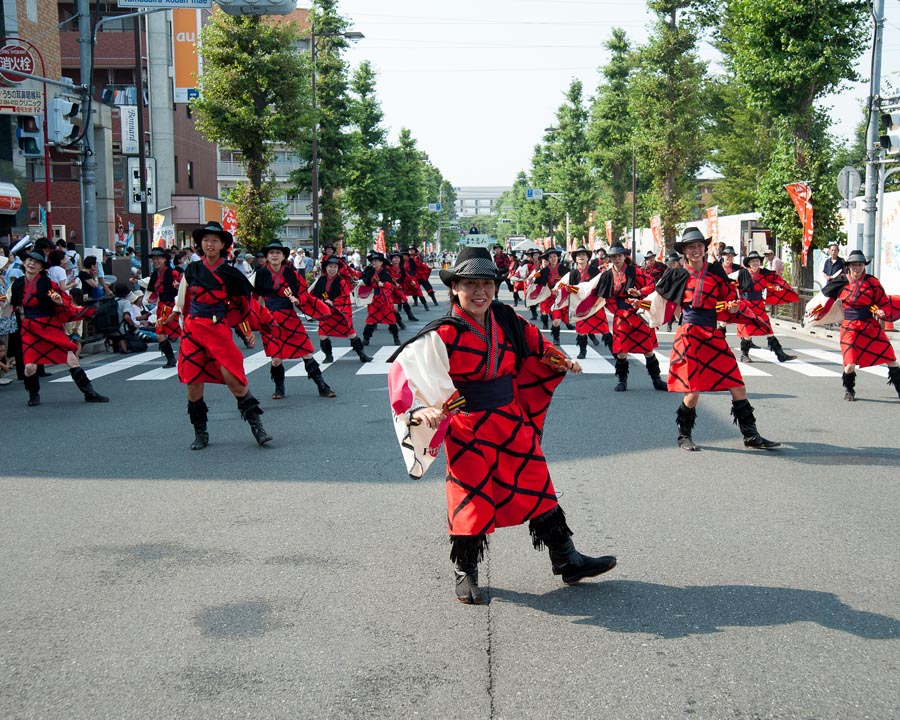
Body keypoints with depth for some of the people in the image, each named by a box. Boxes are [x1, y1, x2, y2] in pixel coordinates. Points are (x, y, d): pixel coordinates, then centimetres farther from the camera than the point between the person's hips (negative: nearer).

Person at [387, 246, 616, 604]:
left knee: (537, 488, 12)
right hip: (467, 430, -5)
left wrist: (559, 361, 14)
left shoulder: (506, 320, 0)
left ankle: (567, 561, 25)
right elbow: (406, 370, -24)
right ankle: (465, 573, 24)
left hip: (512, 422, 5)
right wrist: (420, 409, -37)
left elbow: (533, 343, 22)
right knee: (471, 500, 3)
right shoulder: (443, 335, -17)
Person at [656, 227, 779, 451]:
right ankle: (684, 436, 15)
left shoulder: (715, 271, 10)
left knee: (737, 386, 2)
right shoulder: (678, 274, 5)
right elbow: (659, 293, 19)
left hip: (713, 335, 3)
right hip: (690, 335, -3)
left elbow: (729, 297, 16)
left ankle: (751, 436, 13)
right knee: (693, 391, -6)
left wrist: (732, 306, -2)